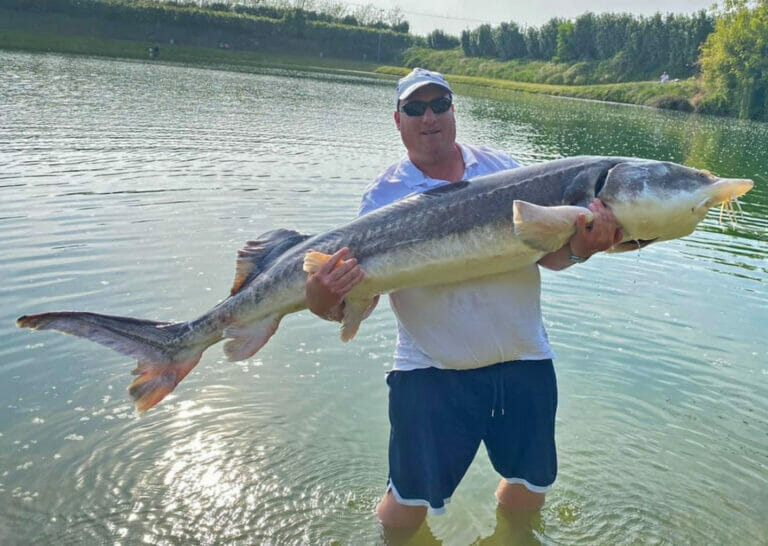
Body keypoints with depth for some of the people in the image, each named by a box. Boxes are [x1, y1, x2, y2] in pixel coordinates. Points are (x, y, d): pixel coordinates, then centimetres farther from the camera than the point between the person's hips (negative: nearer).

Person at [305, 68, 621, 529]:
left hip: (524, 360, 3)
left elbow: (547, 251, 3)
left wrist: (579, 248, -20)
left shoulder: (503, 167, 4)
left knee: (529, 490, 17)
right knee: (410, 500, 4)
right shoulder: (384, 197, -4)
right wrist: (324, 299, -32)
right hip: (432, 370, -3)